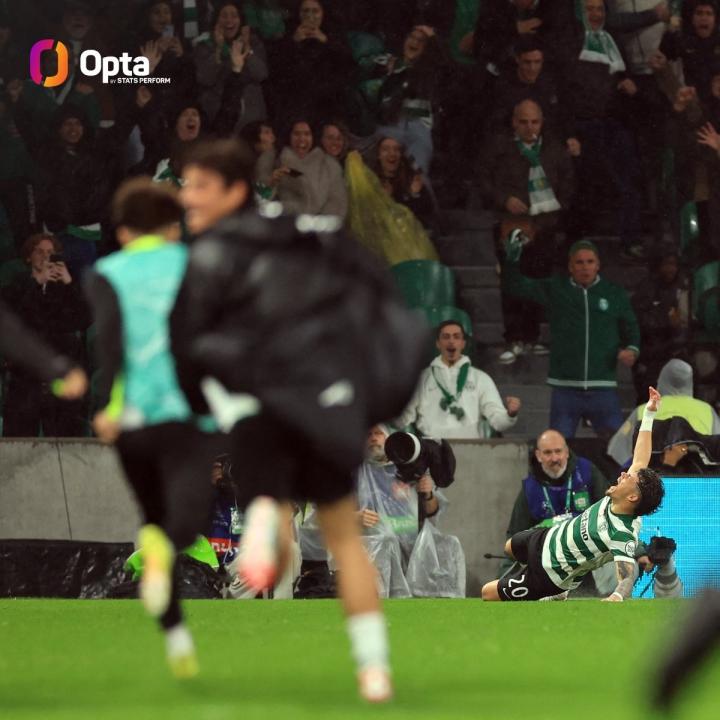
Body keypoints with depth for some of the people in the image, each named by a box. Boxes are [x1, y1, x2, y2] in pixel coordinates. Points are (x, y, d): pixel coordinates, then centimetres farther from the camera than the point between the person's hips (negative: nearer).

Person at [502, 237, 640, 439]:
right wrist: (511, 260, -9)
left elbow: (631, 328, 15)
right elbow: (515, 286, 8)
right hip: (565, 389, 0)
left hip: (603, 390, 0)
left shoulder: (615, 294, 7)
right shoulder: (555, 290, 6)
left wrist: (632, 350, -5)